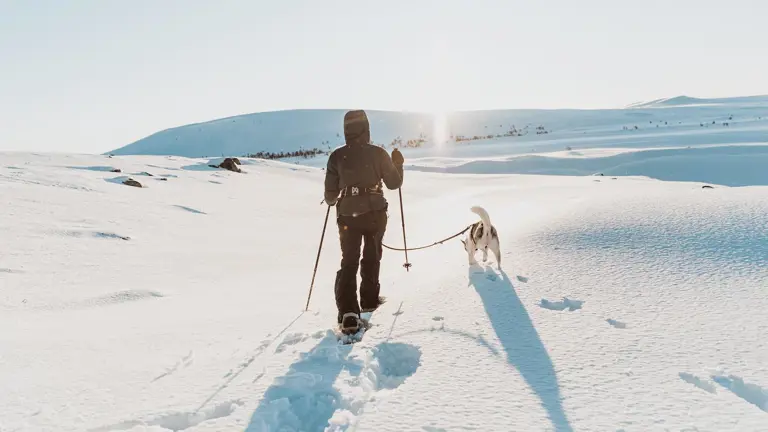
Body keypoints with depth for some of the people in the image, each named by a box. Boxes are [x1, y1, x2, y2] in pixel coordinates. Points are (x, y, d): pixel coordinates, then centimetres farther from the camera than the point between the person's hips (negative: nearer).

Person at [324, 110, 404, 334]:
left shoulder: (337, 156, -3)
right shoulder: (378, 153, -5)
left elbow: (330, 193, 0)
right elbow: (394, 183, 3)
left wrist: (332, 201, 24)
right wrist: (398, 164, 21)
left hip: (348, 214, 0)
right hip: (375, 212, 0)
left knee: (349, 261, 4)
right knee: (371, 256, 20)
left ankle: (348, 312, -10)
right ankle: (369, 299, 29)